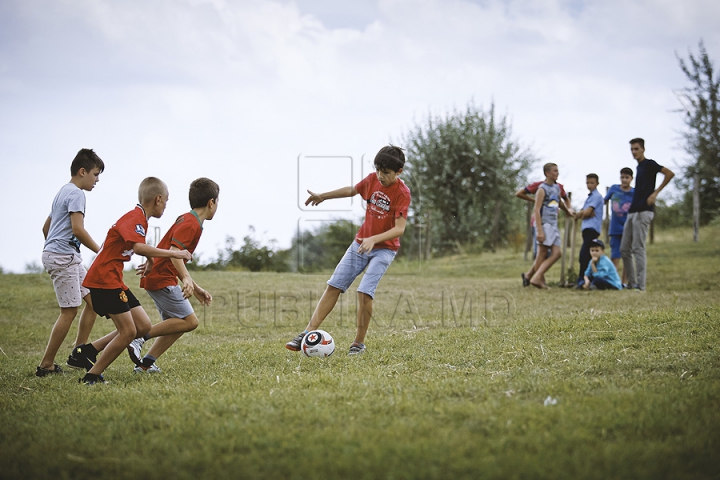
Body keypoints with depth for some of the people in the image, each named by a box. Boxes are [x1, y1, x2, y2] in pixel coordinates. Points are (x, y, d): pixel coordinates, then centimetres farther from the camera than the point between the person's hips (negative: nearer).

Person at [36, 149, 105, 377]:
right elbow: (78, 229, -21)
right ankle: (46, 365, -3)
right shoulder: (75, 193, -11)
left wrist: (52, 251, 35)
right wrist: (102, 253, -15)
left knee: (93, 299, 9)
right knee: (69, 311, -8)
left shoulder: (63, 192, 20)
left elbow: (46, 228, 27)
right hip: (63, 256, -10)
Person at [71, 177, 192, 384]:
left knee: (143, 326, 5)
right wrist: (173, 253, -28)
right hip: (104, 280, -10)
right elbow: (139, 247, -33)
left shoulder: (139, 218, 15)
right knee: (128, 331, -11)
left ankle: (89, 350, 10)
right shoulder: (134, 218, -16)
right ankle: (92, 376, -2)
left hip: (114, 281, 10)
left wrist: (151, 259, 32)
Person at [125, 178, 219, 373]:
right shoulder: (192, 225, -13)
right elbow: (174, 252, -27)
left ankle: (146, 363, 5)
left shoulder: (186, 220, 18)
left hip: (157, 277, 10)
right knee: (189, 321, -11)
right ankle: (140, 338, -12)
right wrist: (186, 280, -38)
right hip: (162, 279, -10)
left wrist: (196, 289, 25)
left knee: (178, 323, 10)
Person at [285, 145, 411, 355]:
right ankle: (308, 334, 0)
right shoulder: (372, 179, -1)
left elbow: (399, 229, -26)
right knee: (333, 286, -1)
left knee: (364, 291, -20)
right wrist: (323, 196, 26)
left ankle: (359, 343, -3)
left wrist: (373, 239, -38)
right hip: (360, 243, 6)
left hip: (384, 248, -6)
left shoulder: (402, 193, -18)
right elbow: (352, 190, 20)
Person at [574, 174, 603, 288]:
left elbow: (587, 212, -13)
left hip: (592, 228, -10)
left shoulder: (597, 196, -6)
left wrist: (580, 214, 6)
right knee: (587, 254, 10)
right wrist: (584, 213, -6)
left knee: (584, 254, -17)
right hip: (586, 228, 10)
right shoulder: (589, 197, 23)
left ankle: (582, 280, -20)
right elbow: (584, 212, 16)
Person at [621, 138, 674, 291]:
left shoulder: (649, 164, -5)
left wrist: (655, 192, -14)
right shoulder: (639, 167, 20)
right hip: (632, 212, 9)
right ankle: (631, 283, 12)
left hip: (643, 212, -9)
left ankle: (640, 285, -11)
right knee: (624, 249, 8)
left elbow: (670, 173, -15)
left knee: (638, 248, -12)